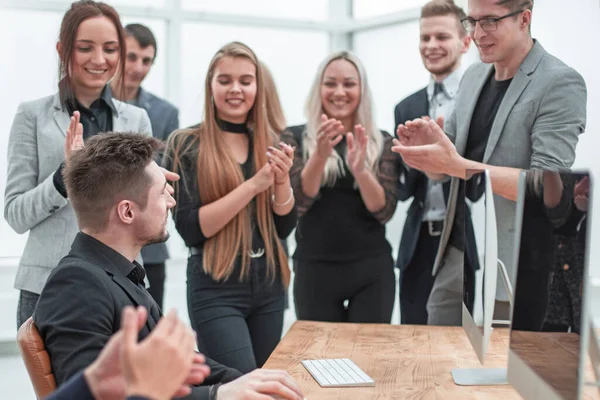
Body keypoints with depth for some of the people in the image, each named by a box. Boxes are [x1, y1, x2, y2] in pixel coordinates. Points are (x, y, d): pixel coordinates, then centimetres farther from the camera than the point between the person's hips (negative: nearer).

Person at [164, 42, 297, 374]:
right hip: (216, 289, -5)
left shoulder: (270, 144, 6)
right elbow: (189, 229, -14)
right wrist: (252, 185, -20)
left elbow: (285, 228, 6)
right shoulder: (186, 144, -6)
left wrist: (282, 180, -13)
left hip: (268, 285, 5)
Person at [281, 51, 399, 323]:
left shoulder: (381, 142, 3)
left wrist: (359, 169, -23)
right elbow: (299, 202, -11)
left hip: (371, 270, 1)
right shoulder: (296, 138, 0)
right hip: (315, 270, -1)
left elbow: (384, 211, -6)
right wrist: (321, 154, -27)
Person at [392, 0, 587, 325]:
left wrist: (455, 165, -26)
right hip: (454, 259, 6)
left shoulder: (560, 83, -12)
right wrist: (425, 149, -11)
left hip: (515, 273, -6)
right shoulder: (473, 76, 8)